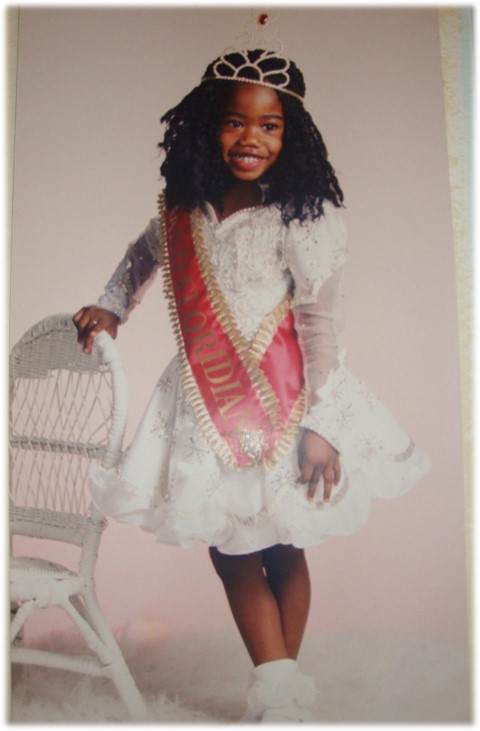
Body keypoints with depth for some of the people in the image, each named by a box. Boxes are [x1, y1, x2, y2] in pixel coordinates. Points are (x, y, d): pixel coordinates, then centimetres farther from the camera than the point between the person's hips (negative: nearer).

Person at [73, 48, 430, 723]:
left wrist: (320, 423, -17)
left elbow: (321, 323, -15)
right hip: (206, 403, 5)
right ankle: (277, 688, 26)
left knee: (281, 551, 10)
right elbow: (145, 253, 24)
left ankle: (282, 691, 30)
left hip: (282, 403, -5)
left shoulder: (301, 217, -14)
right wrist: (110, 308, 12)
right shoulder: (182, 209, 2)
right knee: (229, 553, 10)